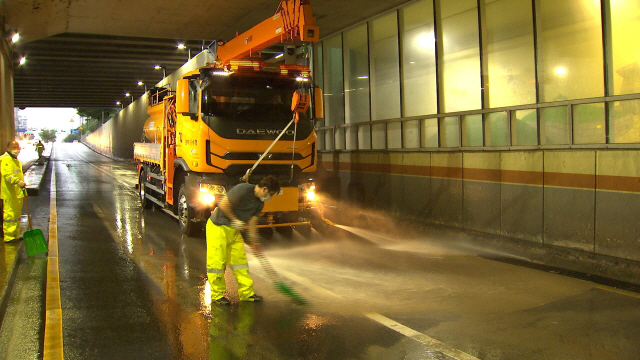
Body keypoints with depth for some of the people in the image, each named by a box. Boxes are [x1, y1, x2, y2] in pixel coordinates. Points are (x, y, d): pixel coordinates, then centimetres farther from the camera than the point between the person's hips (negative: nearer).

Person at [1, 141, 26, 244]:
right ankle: (8, 237, -3)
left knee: (17, 215, 16)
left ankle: (16, 235, 25)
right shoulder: (5, 159, -13)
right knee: (10, 215, -8)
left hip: (18, 193, 10)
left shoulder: (16, 160, 20)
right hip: (10, 194, -10)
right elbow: (7, 175, -29)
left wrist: (22, 183, 32)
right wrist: (17, 181, -42)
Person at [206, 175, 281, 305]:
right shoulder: (243, 190, -23)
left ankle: (247, 293, 15)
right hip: (218, 227, -8)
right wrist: (235, 220, -16)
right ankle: (217, 294, 10)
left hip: (234, 230, 8)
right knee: (217, 261, -4)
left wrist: (254, 240, 5)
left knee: (239, 259, 8)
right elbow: (223, 205, -23)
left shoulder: (259, 203, 3)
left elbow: (252, 220, 9)